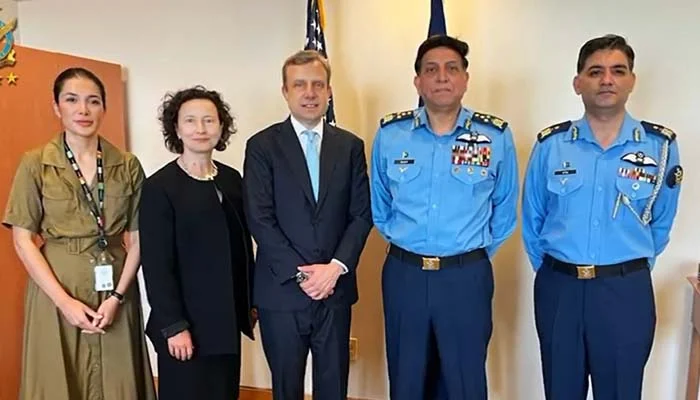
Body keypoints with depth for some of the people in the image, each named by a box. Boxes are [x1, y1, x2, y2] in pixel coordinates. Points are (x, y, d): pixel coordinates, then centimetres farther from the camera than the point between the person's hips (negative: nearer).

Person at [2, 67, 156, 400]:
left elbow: (137, 238, 1)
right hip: (56, 291, -1)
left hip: (115, 289, 1)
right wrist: (65, 301, -12)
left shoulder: (128, 166, 1)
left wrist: (117, 296, -10)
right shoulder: (35, 164, -2)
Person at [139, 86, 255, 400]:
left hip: (228, 318, 6)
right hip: (188, 321, -5)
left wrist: (251, 302, 10)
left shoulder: (232, 179, 5)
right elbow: (156, 264, -13)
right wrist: (173, 325, -15)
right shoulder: (159, 187, -11)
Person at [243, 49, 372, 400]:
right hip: (281, 290, -2)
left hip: (335, 288, 2)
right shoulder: (262, 146, -2)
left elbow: (362, 213, 2)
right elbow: (260, 219, -8)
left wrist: (336, 267, -10)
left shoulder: (350, 146, 7)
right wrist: (300, 274, -13)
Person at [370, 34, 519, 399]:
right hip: (403, 274, 1)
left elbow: (504, 210, 9)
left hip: (467, 277, -1)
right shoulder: (389, 134, -1)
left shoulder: (497, 137, -4)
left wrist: (473, 253, 11)